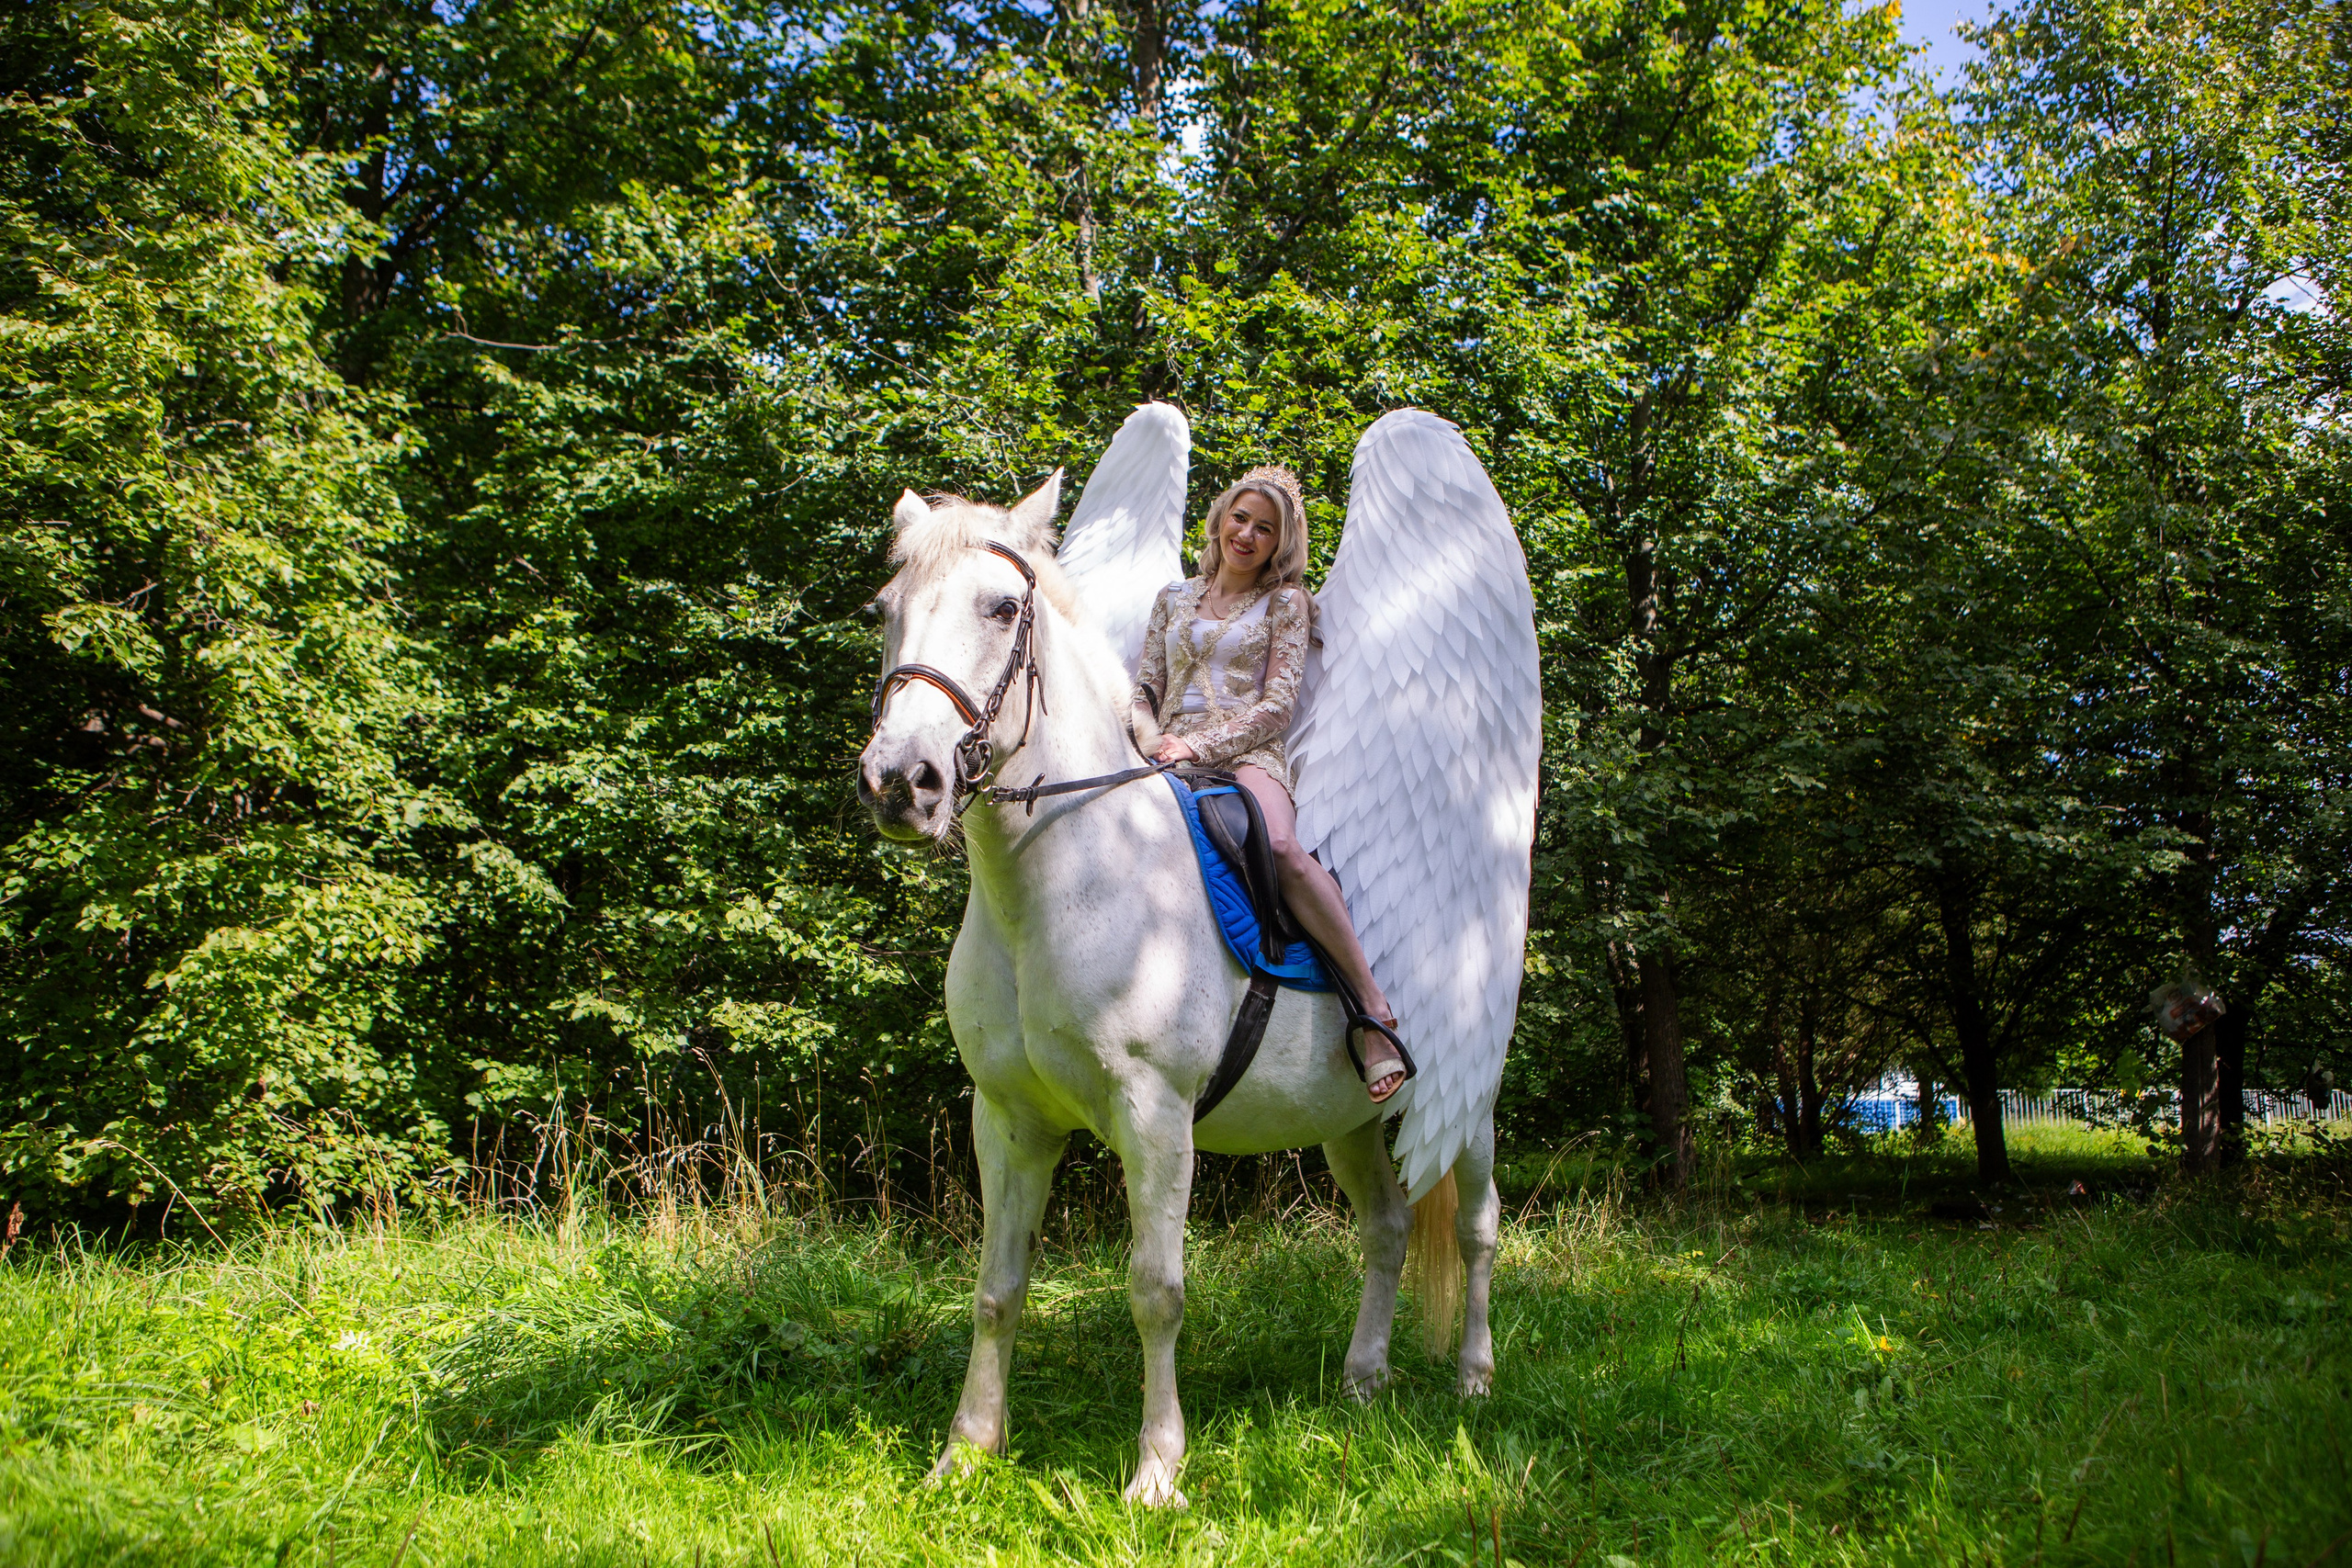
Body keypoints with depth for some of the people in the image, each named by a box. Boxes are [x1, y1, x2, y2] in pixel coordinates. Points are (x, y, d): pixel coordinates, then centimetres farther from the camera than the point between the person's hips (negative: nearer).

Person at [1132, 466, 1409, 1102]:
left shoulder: (1285, 601, 13)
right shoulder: (1174, 598, 25)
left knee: (1281, 846, -38)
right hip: (1170, 758, 3)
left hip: (1246, 755, -3)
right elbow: (1146, 689, 22)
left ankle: (1375, 1007, -31)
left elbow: (1279, 702, 1)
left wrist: (1202, 743, -12)